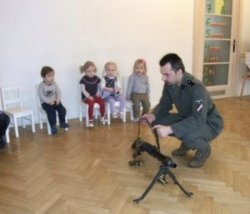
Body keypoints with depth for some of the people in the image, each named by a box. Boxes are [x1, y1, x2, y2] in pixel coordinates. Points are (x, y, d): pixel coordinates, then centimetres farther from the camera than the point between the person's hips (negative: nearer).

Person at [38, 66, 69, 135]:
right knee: (51, 112, -28)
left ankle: (62, 123, 6)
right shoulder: (41, 85, -11)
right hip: (45, 102, -4)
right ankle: (53, 126, -11)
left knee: (62, 109, -16)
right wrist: (49, 101, -26)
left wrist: (58, 99, -17)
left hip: (55, 101, 4)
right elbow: (41, 96, -16)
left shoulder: (54, 84, 1)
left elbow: (58, 92, 2)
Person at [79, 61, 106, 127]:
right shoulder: (83, 79, -8)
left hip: (95, 96, 4)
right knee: (91, 103, -33)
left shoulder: (96, 78, 5)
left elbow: (99, 87, 16)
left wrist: (98, 93, 0)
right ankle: (90, 120, -22)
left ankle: (102, 117, 1)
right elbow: (83, 90, -9)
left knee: (102, 101, -21)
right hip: (86, 97, -4)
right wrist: (88, 96, -21)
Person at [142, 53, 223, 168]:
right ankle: (187, 143, 12)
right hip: (188, 118, 7)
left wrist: (169, 129, -47)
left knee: (188, 136, -38)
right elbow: (164, 104, -1)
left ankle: (204, 149, -1)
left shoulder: (196, 88, -33)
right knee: (158, 122, -10)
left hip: (209, 123, -7)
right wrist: (153, 115, -23)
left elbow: (199, 119, -41)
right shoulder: (169, 84, -12)